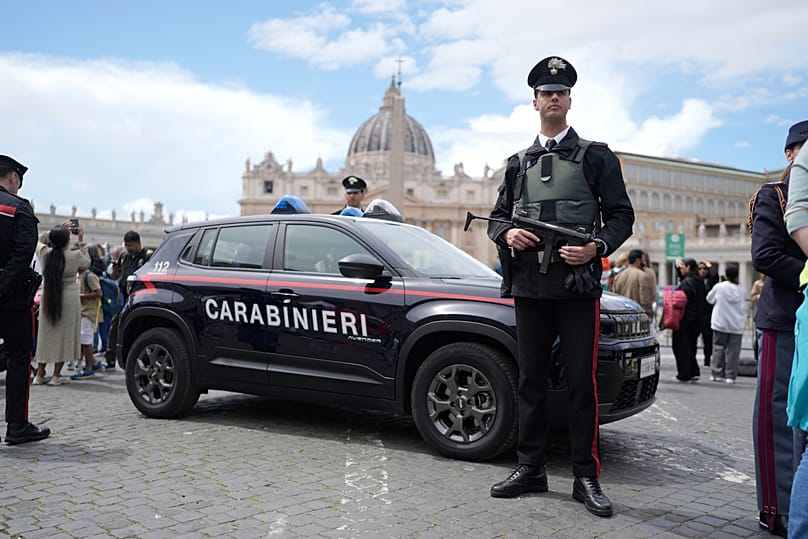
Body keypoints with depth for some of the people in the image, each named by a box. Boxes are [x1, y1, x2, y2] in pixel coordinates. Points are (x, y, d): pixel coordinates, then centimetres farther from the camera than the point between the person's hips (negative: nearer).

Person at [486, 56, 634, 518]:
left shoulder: (596, 156, 8)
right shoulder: (519, 163, 18)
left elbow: (621, 216, 3)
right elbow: (497, 216, 18)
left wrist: (596, 247, -16)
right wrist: (507, 234, -6)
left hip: (578, 284, -3)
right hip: (529, 285, 4)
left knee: (582, 382, -2)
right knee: (531, 379, 8)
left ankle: (587, 476, 8)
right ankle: (531, 468, 18)